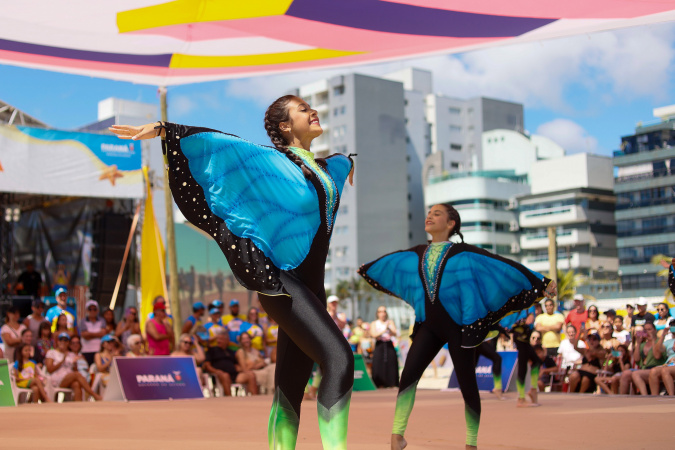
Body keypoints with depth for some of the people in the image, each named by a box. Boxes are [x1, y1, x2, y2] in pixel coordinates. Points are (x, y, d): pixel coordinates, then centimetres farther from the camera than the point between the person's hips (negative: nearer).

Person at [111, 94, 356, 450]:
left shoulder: (322, 167, 18)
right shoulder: (269, 160, -3)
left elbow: (342, 162, 42)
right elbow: (217, 143, -9)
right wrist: (162, 130, -19)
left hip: (311, 287, 8)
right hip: (281, 281, -8)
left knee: (291, 387, 5)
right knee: (339, 359, -22)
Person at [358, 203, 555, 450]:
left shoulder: (465, 253, -6)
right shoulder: (416, 254, 8)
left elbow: (504, 265, -10)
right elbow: (388, 261, 27)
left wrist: (541, 283, -14)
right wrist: (366, 269, 45)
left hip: (458, 326, -3)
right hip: (429, 325, 3)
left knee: (466, 384, 2)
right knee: (409, 374, -14)